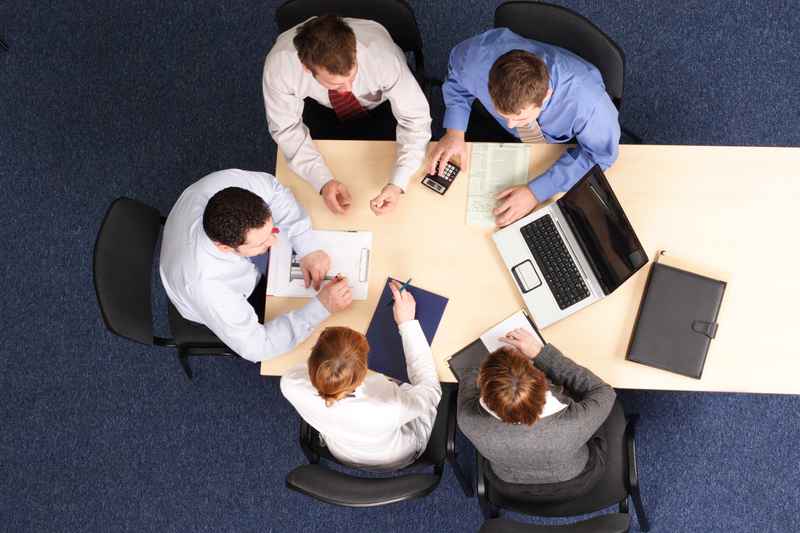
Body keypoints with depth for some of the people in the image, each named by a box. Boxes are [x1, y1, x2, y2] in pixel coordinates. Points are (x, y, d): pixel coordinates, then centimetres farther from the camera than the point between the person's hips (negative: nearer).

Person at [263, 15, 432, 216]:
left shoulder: (382, 54, -40)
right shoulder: (279, 65, -37)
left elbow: (415, 118, -29)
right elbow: (287, 128, -22)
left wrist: (398, 184, -41)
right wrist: (323, 181, -35)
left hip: (381, 106, 0)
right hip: (321, 107, 1)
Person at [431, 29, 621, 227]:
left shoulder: (587, 99, -46)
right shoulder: (478, 55, -39)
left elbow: (600, 154, -28)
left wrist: (536, 192, -35)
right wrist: (455, 132, -25)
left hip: (562, 142, -1)